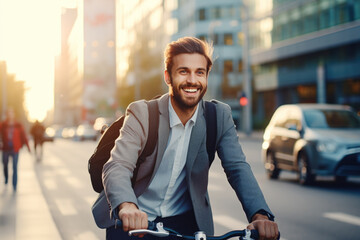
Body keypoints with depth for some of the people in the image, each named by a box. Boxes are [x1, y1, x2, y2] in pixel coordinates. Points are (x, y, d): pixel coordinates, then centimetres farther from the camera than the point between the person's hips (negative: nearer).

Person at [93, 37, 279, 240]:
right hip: (135, 222, -1)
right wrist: (127, 206, -43)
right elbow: (117, 166, -21)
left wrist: (260, 215, -29)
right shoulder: (142, 113, -11)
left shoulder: (220, 116, -3)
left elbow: (237, 168, -10)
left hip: (186, 221, 2)